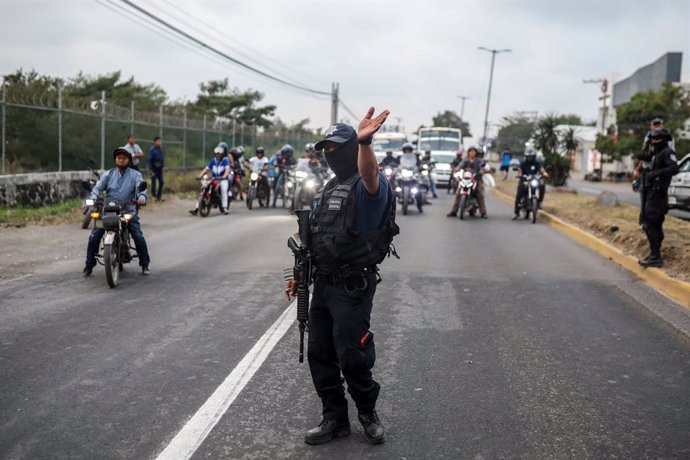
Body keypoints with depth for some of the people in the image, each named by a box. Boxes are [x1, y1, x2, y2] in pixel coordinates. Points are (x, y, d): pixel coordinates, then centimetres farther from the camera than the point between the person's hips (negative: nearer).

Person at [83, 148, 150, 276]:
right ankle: (89, 265, 4)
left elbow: (140, 187, -12)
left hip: (128, 211, -1)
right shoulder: (108, 174, 10)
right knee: (94, 236, -7)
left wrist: (142, 198, -35)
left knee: (138, 237, -11)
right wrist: (92, 199, -22)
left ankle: (145, 264, 6)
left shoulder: (135, 175, 4)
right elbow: (98, 187, -1)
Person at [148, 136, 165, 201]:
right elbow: (150, 160, -12)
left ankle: (159, 196, 15)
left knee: (161, 182, 5)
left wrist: (163, 166, 10)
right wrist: (150, 169, -14)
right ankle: (154, 196, 9)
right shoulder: (152, 150, -12)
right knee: (154, 182, -2)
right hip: (154, 169, -5)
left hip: (160, 168, 5)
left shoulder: (161, 149, 5)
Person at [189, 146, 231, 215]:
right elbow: (207, 169, 8)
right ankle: (196, 209, -16)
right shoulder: (213, 160, 11)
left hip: (223, 179, -4)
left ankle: (224, 208, -36)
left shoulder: (225, 160, -4)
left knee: (224, 189, -36)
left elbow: (227, 169, -19)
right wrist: (200, 175, -8)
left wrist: (224, 176, -39)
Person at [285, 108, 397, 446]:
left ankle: (368, 413, 23)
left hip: (354, 287, -8)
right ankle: (335, 418, 26)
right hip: (324, 284, 8)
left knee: (353, 358, -2)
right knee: (319, 355, 12)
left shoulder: (367, 186, -11)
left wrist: (364, 142, -57)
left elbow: (370, 176, -38)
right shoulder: (327, 191, 16)